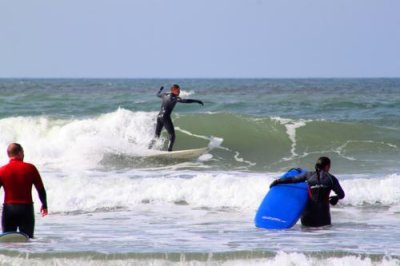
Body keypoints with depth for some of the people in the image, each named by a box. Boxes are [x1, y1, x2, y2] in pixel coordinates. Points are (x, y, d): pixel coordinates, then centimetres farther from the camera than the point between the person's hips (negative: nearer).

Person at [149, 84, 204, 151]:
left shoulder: (164, 95, 13)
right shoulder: (174, 98, -8)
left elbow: (158, 94, 35)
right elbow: (185, 101, -20)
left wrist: (161, 89, 57)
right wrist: (196, 101, -19)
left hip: (159, 116, 8)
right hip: (165, 117, -8)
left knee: (157, 136, 18)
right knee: (172, 134, -9)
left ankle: (149, 148, 19)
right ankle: (169, 150, -23)